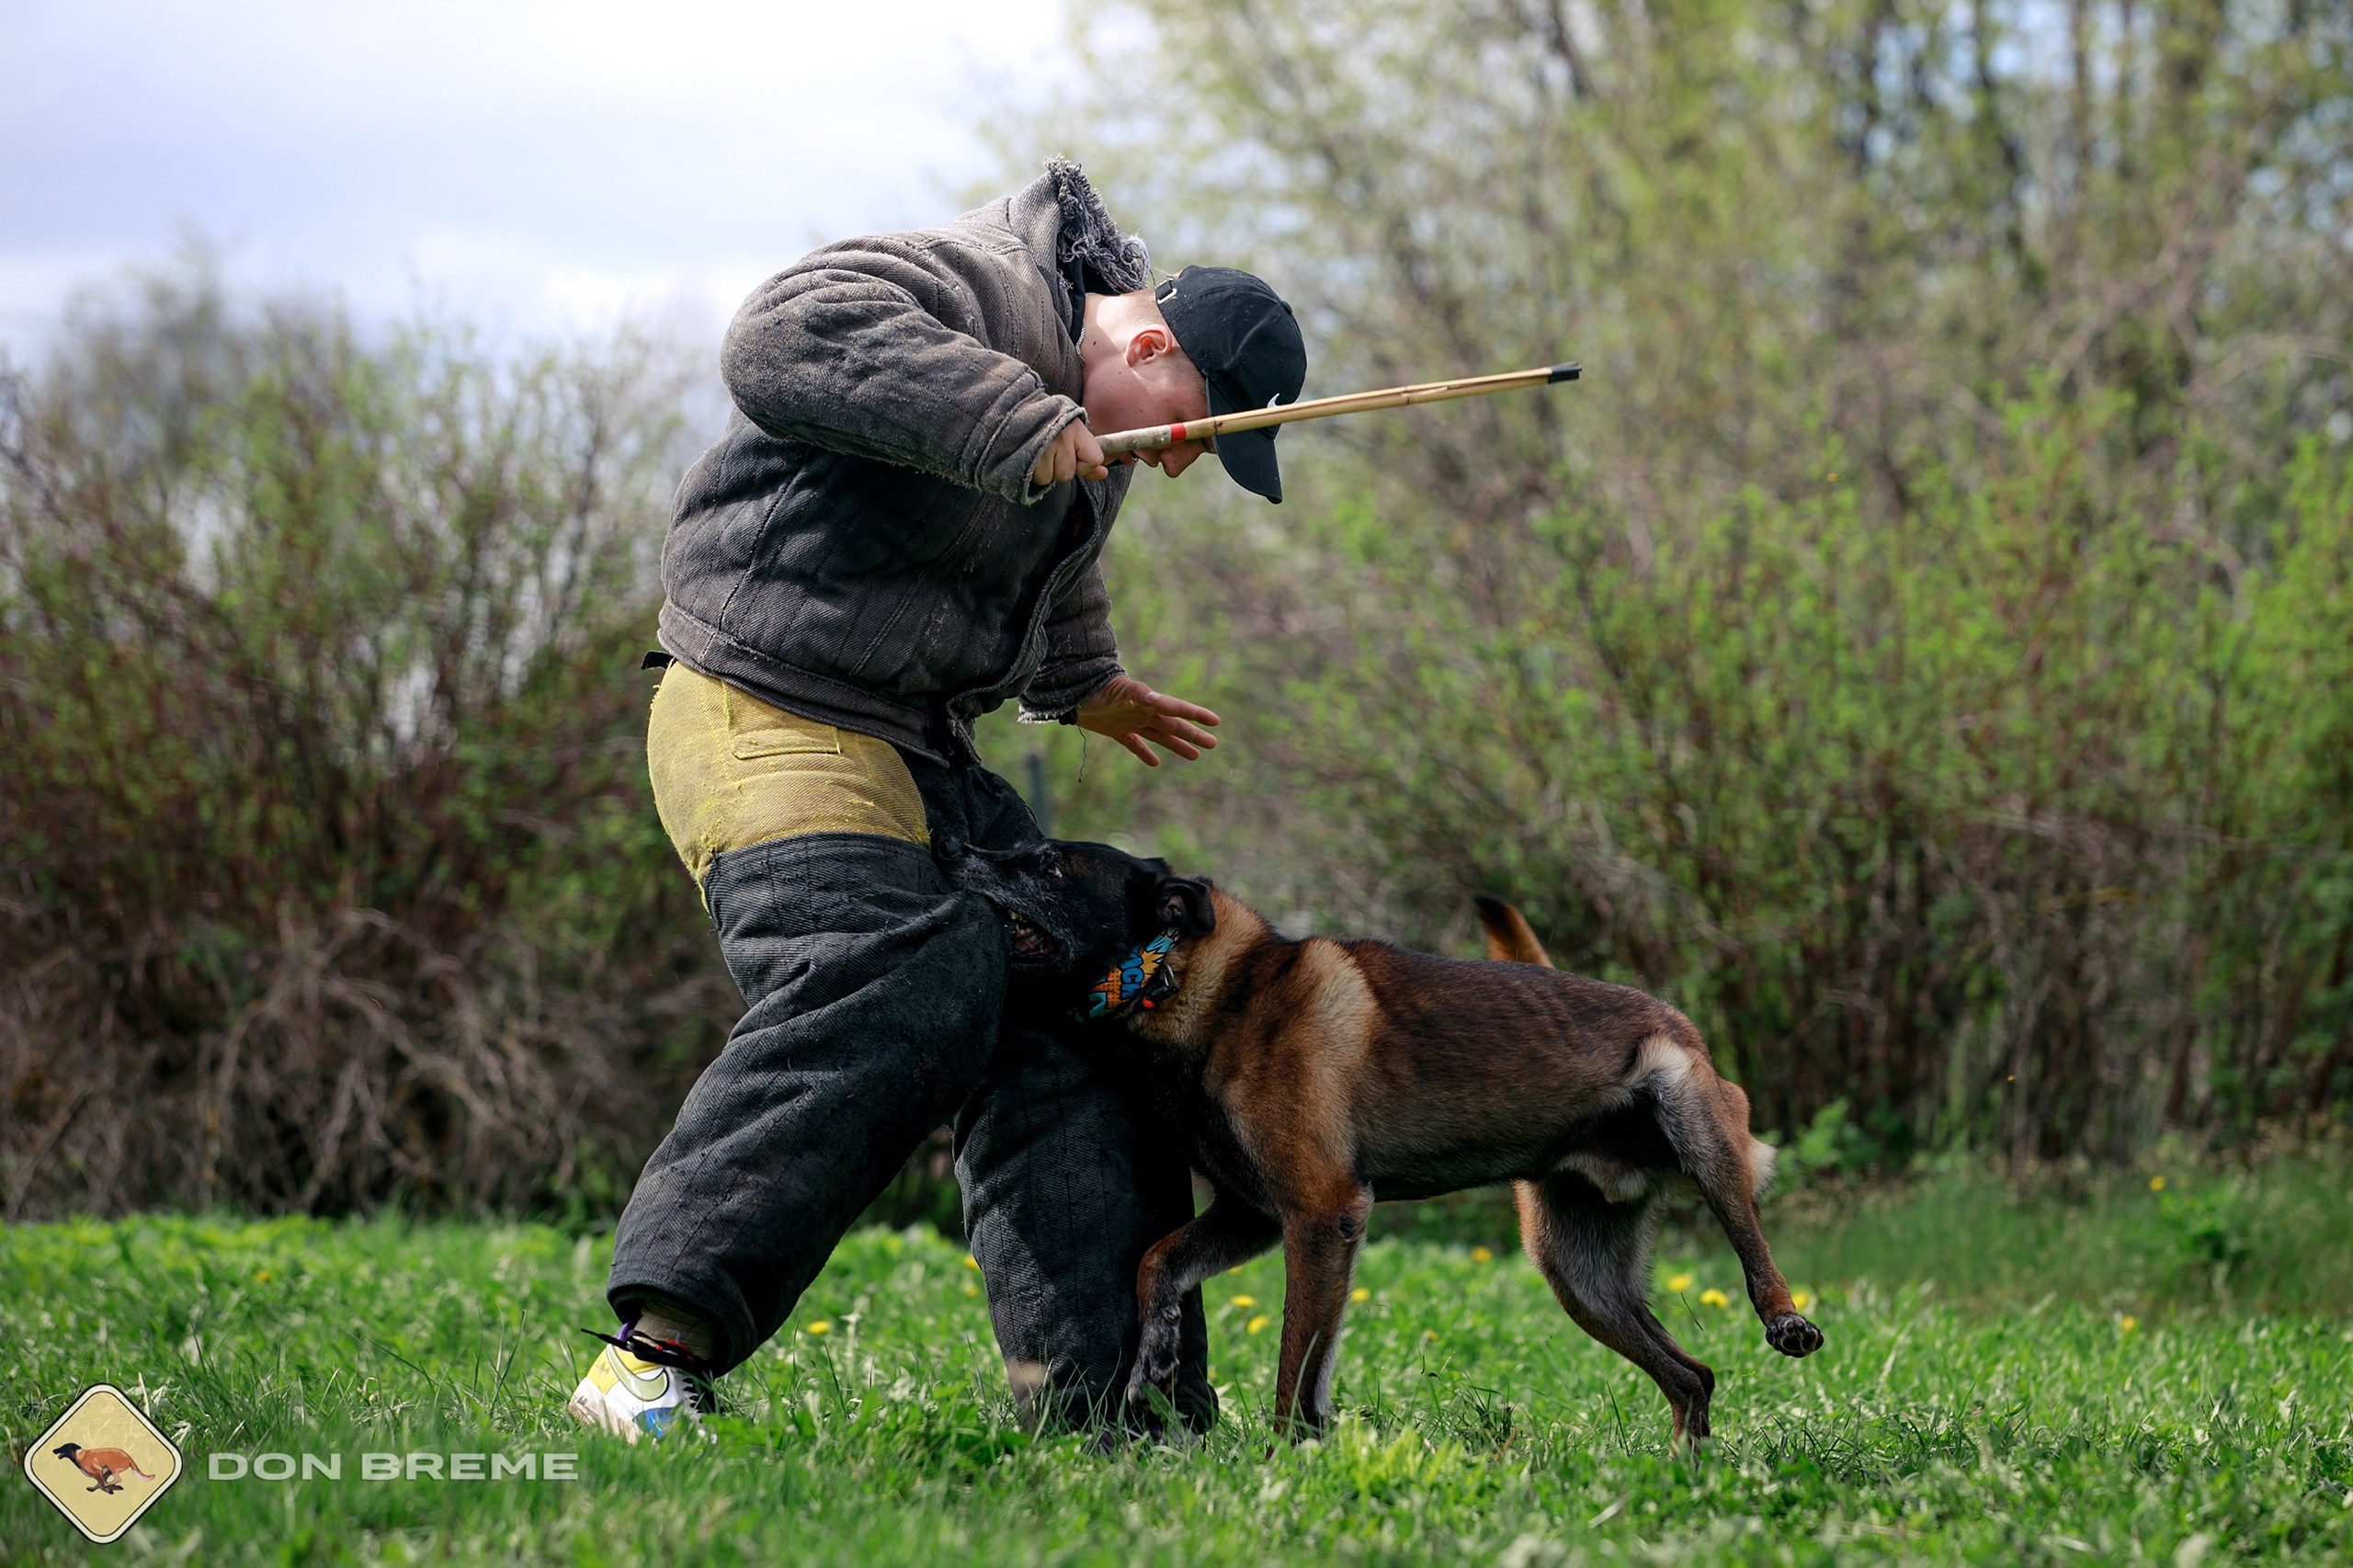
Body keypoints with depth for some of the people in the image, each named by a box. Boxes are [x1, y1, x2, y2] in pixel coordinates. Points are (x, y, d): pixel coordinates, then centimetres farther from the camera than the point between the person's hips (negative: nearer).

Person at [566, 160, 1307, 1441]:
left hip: (917, 755, 10)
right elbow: (780, 341, -35)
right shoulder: (977, 290, -16)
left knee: (1065, 1018, 5)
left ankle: (1111, 1408, 9)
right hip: (763, 715, -10)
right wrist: (1013, 423, -35)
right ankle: (651, 1358, -35)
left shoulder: (1088, 430, 16)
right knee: (891, 975, -31)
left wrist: (1080, 685, 49)